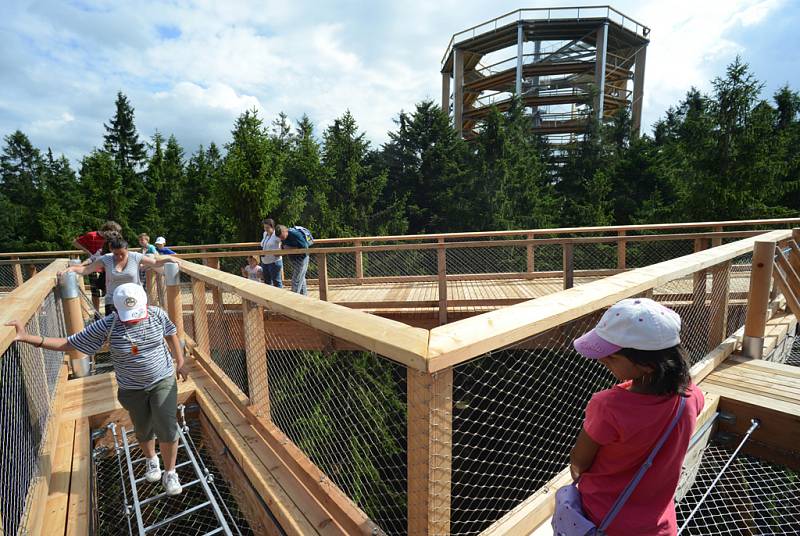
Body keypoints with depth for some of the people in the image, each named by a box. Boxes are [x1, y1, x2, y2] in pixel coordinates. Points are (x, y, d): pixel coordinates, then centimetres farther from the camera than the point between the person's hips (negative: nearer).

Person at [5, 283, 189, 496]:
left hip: (164, 381, -1)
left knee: (167, 429, -2)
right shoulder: (106, 326, -19)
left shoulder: (158, 315, -16)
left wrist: (180, 363, 5)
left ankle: (170, 473, 22)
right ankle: (151, 460, 52)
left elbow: (171, 334, 2)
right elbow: (69, 343, -12)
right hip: (132, 389, 1)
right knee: (143, 430, 18)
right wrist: (28, 338, -24)